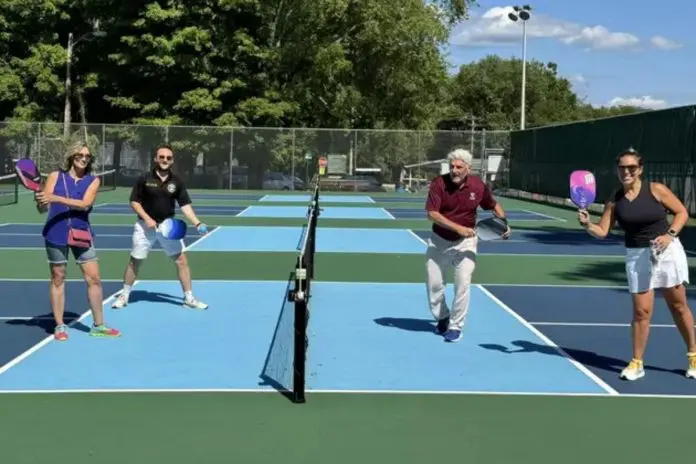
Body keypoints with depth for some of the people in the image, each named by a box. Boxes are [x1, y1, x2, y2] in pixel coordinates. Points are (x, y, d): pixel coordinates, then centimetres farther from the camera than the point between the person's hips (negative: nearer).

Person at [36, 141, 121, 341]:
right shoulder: (55, 176, 2)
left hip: (81, 233, 1)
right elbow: (43, 207, -3)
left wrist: (56, 198, -25)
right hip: (55, 234, -1)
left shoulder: (93, 180, 2)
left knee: (94, 278, 1)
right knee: (58, 279, 7)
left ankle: (98, 325, 13)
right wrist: (40, 200, -26)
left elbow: (85, 204, -16)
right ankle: (59, 326, 17)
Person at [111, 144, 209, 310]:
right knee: (134, 261, 7)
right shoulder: (144, 179, -8)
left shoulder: (177, 182, -3)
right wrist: (147, 218, -16)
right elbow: (134, 201, -3)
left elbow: (185, 205, -3)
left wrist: (197, 223, -16)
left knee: (181, 260, -3)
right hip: (145, 225, -1)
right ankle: (124, 296, 26)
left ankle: (189, 298, 9)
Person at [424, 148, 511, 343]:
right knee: (434, 284, 8)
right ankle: (442, 318, 35)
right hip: (439, 241, 0)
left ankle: (455, 326, 5)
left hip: (465, 241, 0)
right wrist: (458, 228, -30)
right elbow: (432, 213, -23)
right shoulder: (439, 183, -17)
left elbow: (494, 205, 9)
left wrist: (504, 223, -7)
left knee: (462, 283, -12)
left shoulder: (479, 186, -10)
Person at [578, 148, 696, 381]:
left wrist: (670, 235, -17)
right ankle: (637, 363, 12)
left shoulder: (656, 189, -9)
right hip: (637, 256, 2)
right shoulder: (614, 199, -2)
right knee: (641, 310, 0)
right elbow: (603, 231, -3)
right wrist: (587, 224, -23)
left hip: (667, 251, -1)